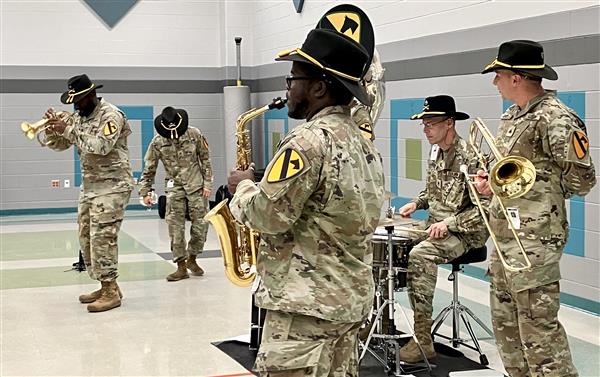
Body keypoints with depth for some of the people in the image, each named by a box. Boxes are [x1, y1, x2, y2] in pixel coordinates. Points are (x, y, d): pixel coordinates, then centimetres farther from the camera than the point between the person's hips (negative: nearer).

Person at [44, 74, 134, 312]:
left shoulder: (111, 115, -13)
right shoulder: (79, 117, 12)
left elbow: (101, 145, -26)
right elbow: (59, 145, 14)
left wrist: (69, 129, -23)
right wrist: (54, 128, -7)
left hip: (112, 186, -9)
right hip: (89, 186, 9)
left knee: (103, 238, -13)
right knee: (87, 238, 9)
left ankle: (111, 292, -8)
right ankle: (105, 287, 17)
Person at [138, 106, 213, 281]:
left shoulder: (194, 134, -5)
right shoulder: (158, 142, -4)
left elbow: (205, 160, 2)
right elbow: (149, 168, 1)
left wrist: (207, 184, -2)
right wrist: (145, 192, -3)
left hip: (196, 186, 0)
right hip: (175, 188, 0)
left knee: (201, 224, 0)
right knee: (176, 227, -4)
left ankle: (192, 259, 21)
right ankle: (181, 267, 3)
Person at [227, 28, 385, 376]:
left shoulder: (309, 141, -19)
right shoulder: (364, 143, 11)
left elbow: (268, 216, -19)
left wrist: (244, 187, 0)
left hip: (307, 304, -10)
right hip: (352, 297, 10)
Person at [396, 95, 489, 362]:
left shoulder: (469, 158, -18)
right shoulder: (436, 152, 9)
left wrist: (449, 223, -26)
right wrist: (416, 203, 6)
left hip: (465, 232, -9)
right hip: (436, 226, 9)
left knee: (419, 256, -32)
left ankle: (423, 340, -27)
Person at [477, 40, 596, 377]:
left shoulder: (555, 118, -15)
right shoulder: (511, 117, 14)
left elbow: (581, 180, -12)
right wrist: (490, 181, 4)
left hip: (534, 238, -10)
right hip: (504, 234, 10)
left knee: (538, 326, -7)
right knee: (506, 322, 16)